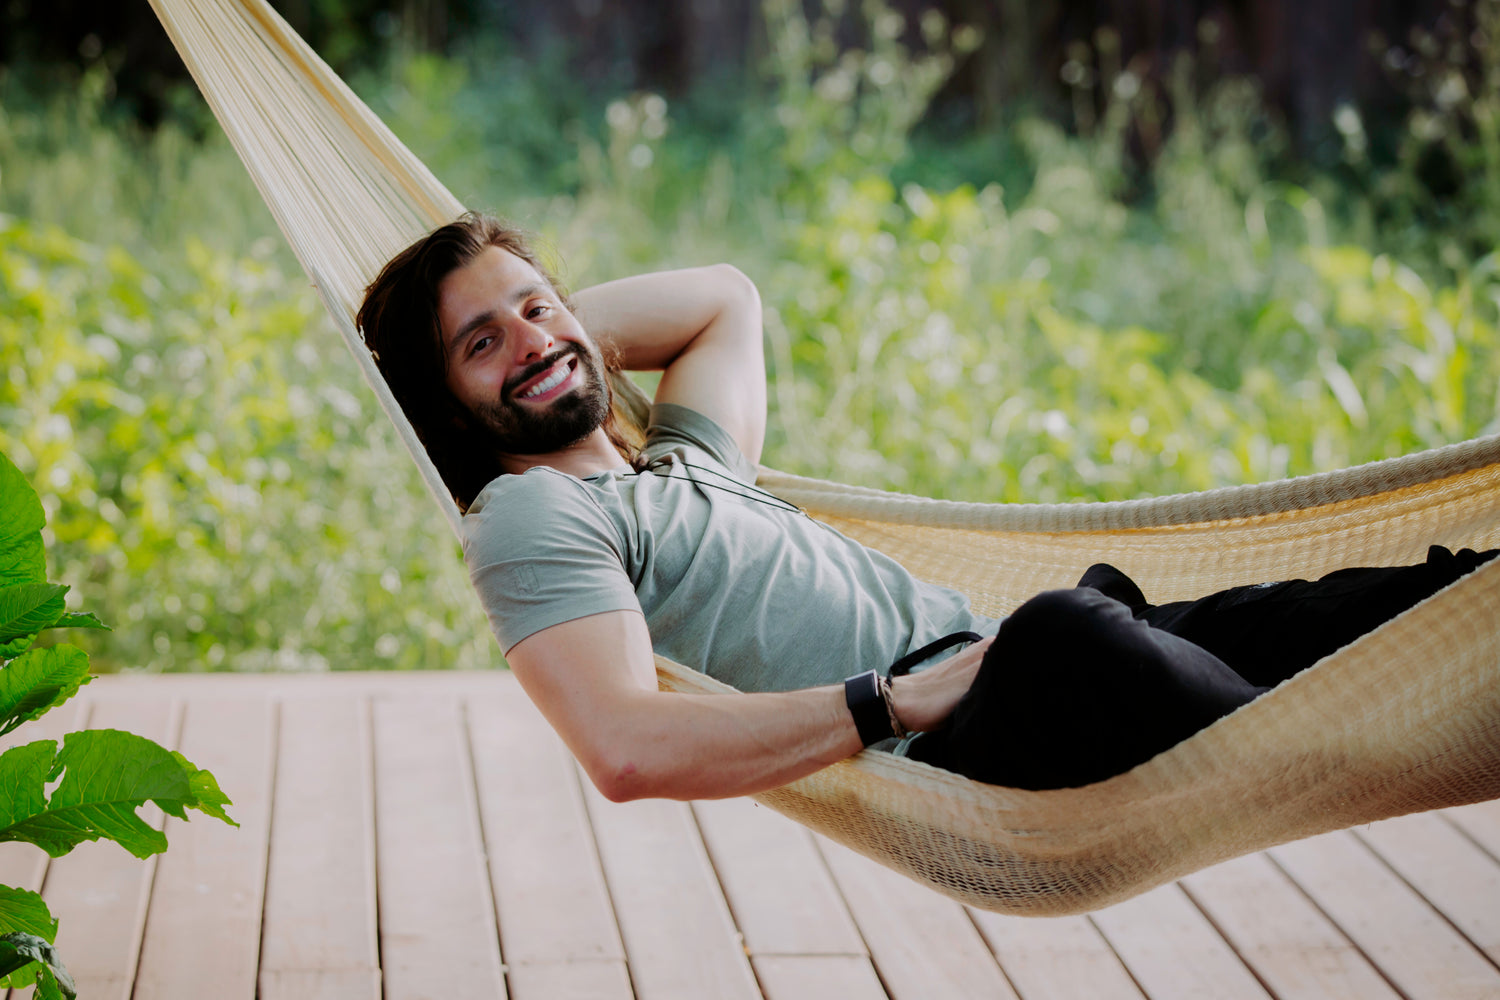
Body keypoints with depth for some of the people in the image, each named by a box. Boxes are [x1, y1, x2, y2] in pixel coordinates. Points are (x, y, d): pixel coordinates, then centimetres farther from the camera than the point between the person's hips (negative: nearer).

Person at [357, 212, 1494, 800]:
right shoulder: (528, 516, 1)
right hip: (943, 762, -9)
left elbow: (727, 296, 49)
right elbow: (627, 750, -16)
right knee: (1062, 636, -38)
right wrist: (898, 701, -16)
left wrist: (567, 327, 33)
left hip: (991, 677, 9)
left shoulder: (687, 461, 29)